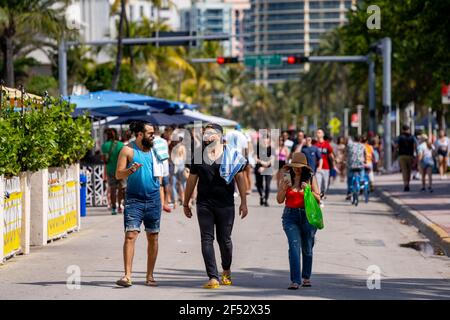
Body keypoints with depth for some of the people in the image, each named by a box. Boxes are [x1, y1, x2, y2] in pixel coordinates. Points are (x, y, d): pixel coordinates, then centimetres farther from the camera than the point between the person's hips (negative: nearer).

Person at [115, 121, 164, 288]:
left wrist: (162, 199, 13)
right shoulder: (128, 150, -1)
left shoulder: (154, 150, 12)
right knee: (130, 235, -13)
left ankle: (150, 276, 13)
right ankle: (127, 276, -15)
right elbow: (118, 174, -3)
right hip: (134, 199, -4)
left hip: (153, 199, 4)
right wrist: (131, 170, -23)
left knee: (153, 237, 5)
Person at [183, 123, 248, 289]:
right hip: (204, 203, 2)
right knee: (207, 239, -6)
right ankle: (213, 277, -8)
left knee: (224, 239, 6)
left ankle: (226, 270, 32)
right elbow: (191, 180, 14)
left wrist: (244, 202, -1)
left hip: (225, 204, -2)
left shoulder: (232, 155, 2)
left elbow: (240, 179, 4)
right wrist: (186, 203, 15)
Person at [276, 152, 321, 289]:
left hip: (308, 215, 0)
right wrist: (284, 188, -13)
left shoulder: (311, 178, 1)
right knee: (294, 246, -13)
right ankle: (295, 280, -16)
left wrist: (308, 190, -16)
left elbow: (318, 199, 0)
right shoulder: (287, 178, 4)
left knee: (307, 248, 9)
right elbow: (279, 200, 4)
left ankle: (306, 277, 27)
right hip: (290, 216, 0)